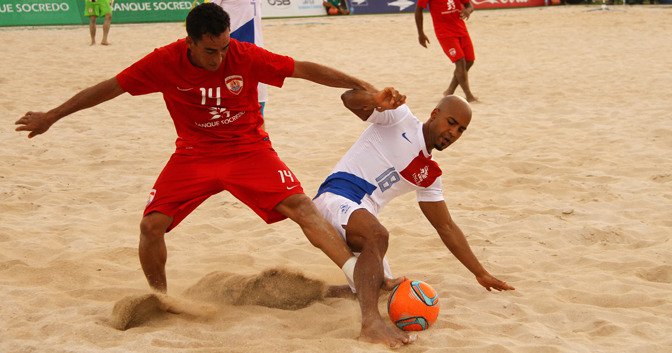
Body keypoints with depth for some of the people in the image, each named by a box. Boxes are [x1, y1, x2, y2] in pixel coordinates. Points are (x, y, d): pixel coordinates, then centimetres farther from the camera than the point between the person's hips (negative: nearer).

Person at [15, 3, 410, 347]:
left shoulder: (246, 55, -18)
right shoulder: (165, 62, -15)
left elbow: (307, 69, -13)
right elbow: (108, 88, -4)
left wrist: (362, 86, -17)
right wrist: (51, 116, 3)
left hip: (249, 148, -1)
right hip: (194, 154, 1)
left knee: (300, 206, -20)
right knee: (152, 225, -13)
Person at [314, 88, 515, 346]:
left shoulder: (430, 175, 19)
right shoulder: (399, 118, 2)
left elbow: (446, 226, 23)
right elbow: (349, 98, -12)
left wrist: (481, 274, 21)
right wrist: (375, 100, -36)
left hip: (360, 217, 9)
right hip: (336, 196, -9)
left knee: (384, 287, 3)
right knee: (377, 235, -37)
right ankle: (370, 319, -51)